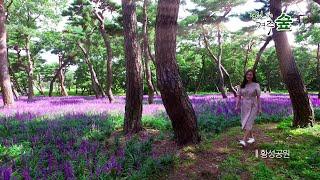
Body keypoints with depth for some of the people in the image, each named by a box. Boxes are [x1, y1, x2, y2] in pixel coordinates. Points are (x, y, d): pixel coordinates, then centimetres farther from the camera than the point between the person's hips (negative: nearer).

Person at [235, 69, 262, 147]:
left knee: (248, 123, -12)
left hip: (252, 106, -4)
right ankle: (251, 137, 31)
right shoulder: (242, 85, 6)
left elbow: (258, 97, -1)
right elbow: (239, 96, 6)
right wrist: (237, 106, -4)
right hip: (244, 106, 4)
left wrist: (259, 108, -2)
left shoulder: (256, 85, -3)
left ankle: (244, 140, -16)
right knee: (245, 123, 11)